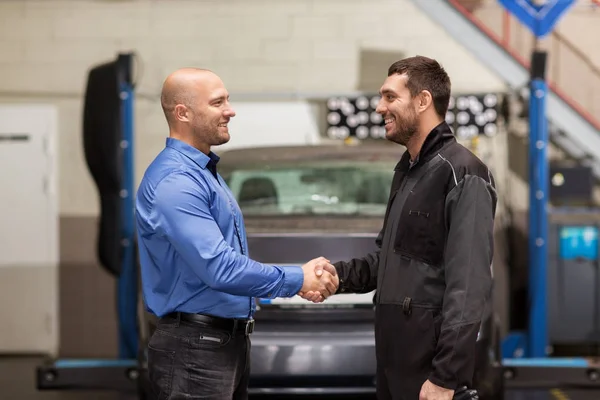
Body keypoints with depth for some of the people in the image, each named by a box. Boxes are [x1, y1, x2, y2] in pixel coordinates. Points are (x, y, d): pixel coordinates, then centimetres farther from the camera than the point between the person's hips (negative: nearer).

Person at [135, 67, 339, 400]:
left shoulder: (205, 172, 14)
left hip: (230, 343, 10)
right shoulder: (174, 181, -19)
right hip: (195, 348, -10)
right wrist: (297, 279, -17)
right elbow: (219, 268, -27)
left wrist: (299, 279, 9)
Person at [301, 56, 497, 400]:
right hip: (394, 355, 9)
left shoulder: (463, 175, -14)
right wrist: (336, 275, 5)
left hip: (430, 363, -9)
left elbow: (469, 287, -21)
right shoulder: (407, 171, 16)